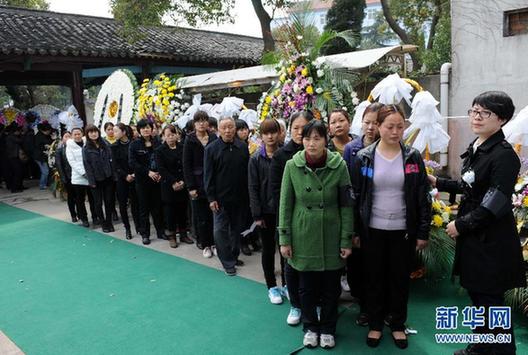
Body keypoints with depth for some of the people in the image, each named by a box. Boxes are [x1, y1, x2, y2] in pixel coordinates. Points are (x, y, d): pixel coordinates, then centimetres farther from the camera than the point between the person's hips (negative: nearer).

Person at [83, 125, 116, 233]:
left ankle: (109, 222, 19)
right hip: (96, 180, -2)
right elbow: (87, 166, -6)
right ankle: (104, 223, 19)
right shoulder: (86, 149, -4)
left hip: (108, 178, 2)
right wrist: (91, 181, -11)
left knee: (109, 201, 6)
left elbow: (111, 160, 6)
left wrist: (114, 175, 0)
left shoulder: (105, 145, 4)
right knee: (98, 203, 5)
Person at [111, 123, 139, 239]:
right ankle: (127, 228, 15)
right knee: (123, 204, 4)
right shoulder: (114, 147, 1)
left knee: (135, 202, 2)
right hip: (121, 179, 1)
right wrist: (126, 175, -12)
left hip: (134, 177, -1)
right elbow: (116, 165, -2)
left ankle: (138, 225, 17)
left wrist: (135, 174, -13)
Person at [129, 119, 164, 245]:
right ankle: (145, 234, 14)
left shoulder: (157, 143, 5)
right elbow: (132, 163, -9)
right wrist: (148, 172, -17)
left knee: (157, 206, 8)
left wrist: (160, 173, -10)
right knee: (144, 207, 5)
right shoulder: (134, 145, -2)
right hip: (142, 180, -2)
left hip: (157, 179, 2)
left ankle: (160, 231, 19)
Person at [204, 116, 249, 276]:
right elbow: (208, 175, -6)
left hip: (240, 197, 3)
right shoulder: (211, 149, -6)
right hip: (220, 198, -3)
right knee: (221, 230, -1)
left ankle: (234, 256, 31)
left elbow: (248, 172, 6)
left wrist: (248, 195, 3)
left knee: (237, 228, 14)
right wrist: (211, 198, -10)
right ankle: (228, 263, 11)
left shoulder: (243, 147, 2)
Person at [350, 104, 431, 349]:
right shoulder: (364, 157, -3)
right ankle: (375, 325, 29)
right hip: (373, 230, 0)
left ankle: (398, 325, 31)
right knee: (374, 279, 11)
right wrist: (354, 231, -2)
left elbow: (423, 197, 1)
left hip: (403, 230, 1)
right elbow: (355, 196, -1)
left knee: (400, 279, 13)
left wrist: (423, 232, -2)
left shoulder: (413, 157, -1)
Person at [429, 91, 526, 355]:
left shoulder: (504, 155, -18)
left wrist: (460, 225, -14)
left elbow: (495, 206, -21)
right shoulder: (475, 148, 8)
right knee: (476, 294, 20)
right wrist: (438, 183, 17)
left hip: (492, 241, -8)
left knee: (491, 301, 4)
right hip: (472, 236, 8)